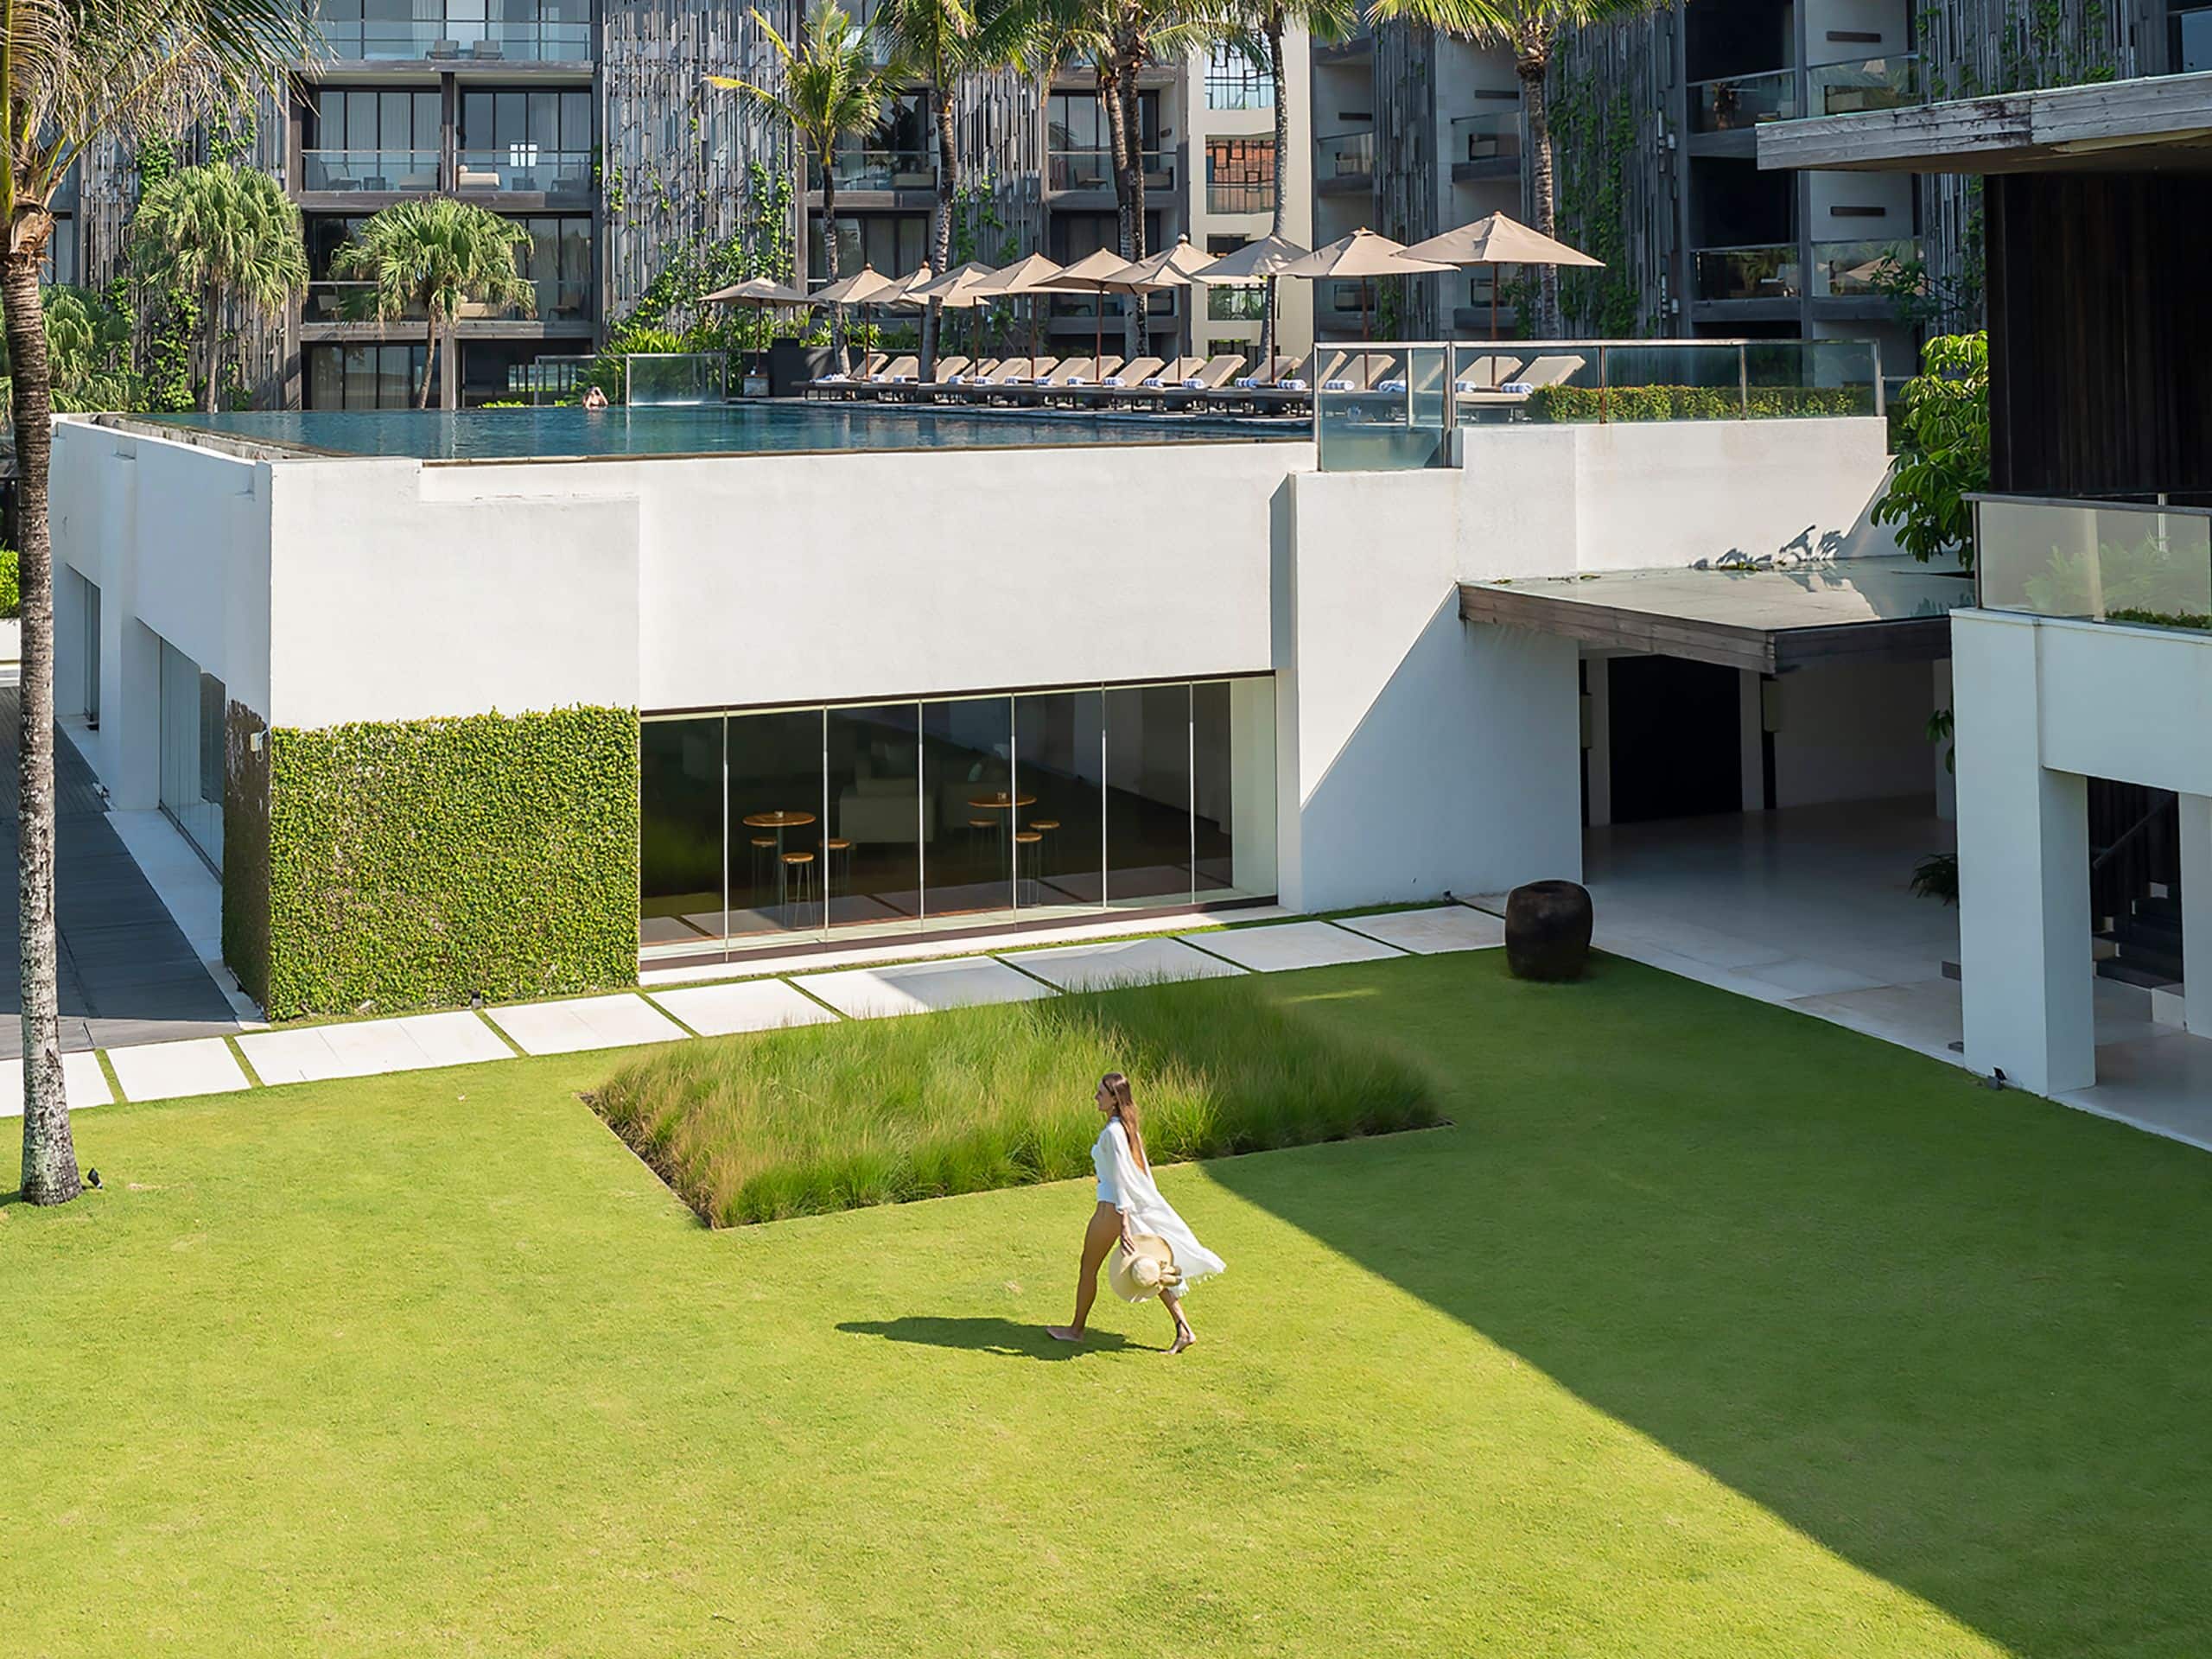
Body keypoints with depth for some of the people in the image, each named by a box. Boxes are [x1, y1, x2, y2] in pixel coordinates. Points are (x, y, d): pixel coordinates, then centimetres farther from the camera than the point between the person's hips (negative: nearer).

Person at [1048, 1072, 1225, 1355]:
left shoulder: (1113, 1133, -20)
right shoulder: (1127, 1126, 8)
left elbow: (1121, 1180, -24)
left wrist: (1124, 1225, -26)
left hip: (1113, 1207, -9)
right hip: (1135, 1206, 9)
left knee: (1089, 1268, 10)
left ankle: (1076, 1329, 24)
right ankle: (1184, 1329, 7)